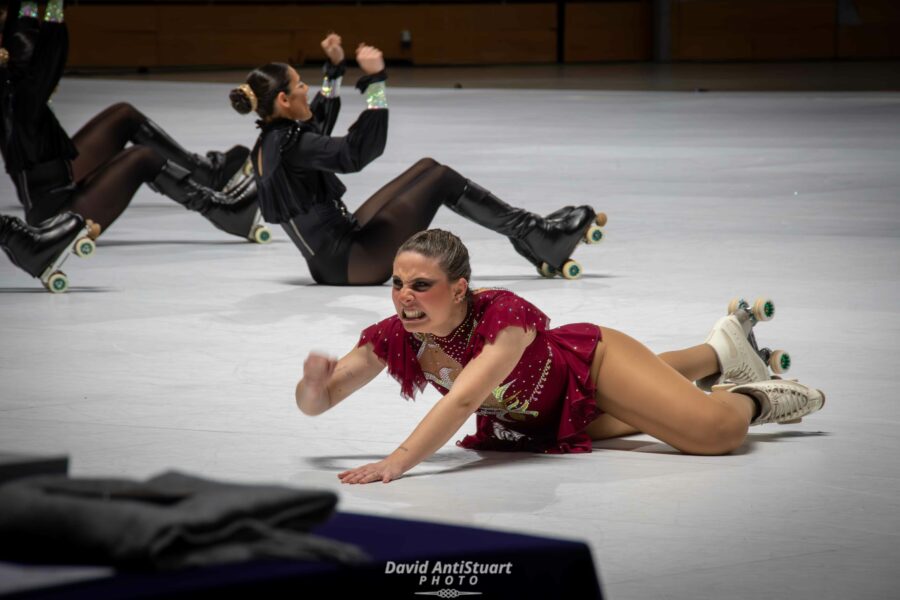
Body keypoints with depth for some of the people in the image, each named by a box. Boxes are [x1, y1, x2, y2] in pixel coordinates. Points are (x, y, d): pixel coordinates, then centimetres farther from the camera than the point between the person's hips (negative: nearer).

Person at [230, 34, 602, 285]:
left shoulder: (270, 141, 8)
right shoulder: (288, 144, -23)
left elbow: (318, 122, 29)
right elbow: (354, 154, -33)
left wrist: (334, 68, 26)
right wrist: (374, 82, -32)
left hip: (332, 258, 11)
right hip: (350, 263, -11)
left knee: (428, 169, 13)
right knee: (441, 179, -4)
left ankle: (531, 235, 14)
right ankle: (542, 239, 4)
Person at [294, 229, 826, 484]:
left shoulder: (505, 314, -42)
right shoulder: (394, 338, -27)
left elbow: (462, 398, -54)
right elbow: (316, 404, -25)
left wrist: (397, 464, -65)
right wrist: (313, 383, -50)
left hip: (594, 361, -6)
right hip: (540, 427, 6)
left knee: (719, 432, -22)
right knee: (641, 418, 34)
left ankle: (748, 399, 14)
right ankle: (723, 349, 60)